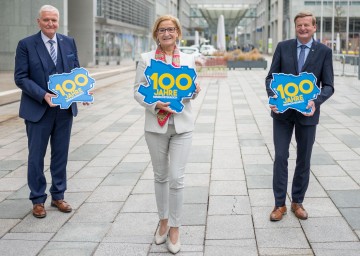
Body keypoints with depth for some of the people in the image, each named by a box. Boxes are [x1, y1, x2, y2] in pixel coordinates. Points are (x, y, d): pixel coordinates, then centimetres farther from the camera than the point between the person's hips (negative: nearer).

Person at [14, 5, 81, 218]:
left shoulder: (69, 42, 6)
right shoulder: (26, 45, -6)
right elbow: (21, 78, -9)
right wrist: (43, 95, -22)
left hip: (65, 109, 3)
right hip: (38, 110, -3)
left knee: (61, 154, 12)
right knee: (36, 156, 6)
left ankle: (58, 196, 26)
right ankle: (38, 200, 19)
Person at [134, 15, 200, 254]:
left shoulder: (188, 59, 5)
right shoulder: (146, 59, 1)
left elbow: (191, 93, 10)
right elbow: (138, 90, 0)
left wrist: (195, 90, -13)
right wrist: (156, 105, -17)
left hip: (182, 125, 0)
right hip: (156, 125, 0)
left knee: (176, 178, -5)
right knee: (160, 176, 13)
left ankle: (175, 227, 10)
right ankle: (163, 221, 30)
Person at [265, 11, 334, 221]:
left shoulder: (324, 52, -2)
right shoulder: (283, 47, 1)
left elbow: (328, 86, -4)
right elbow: (271, 77, 2)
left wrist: (316, 102, -22)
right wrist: (273, 98, -16)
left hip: (307, 113, 0)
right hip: (282, 112, 0)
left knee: (304, 159, 10)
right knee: (281, 157, 0)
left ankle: (297, 202, 25)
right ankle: (280, 204, 11)